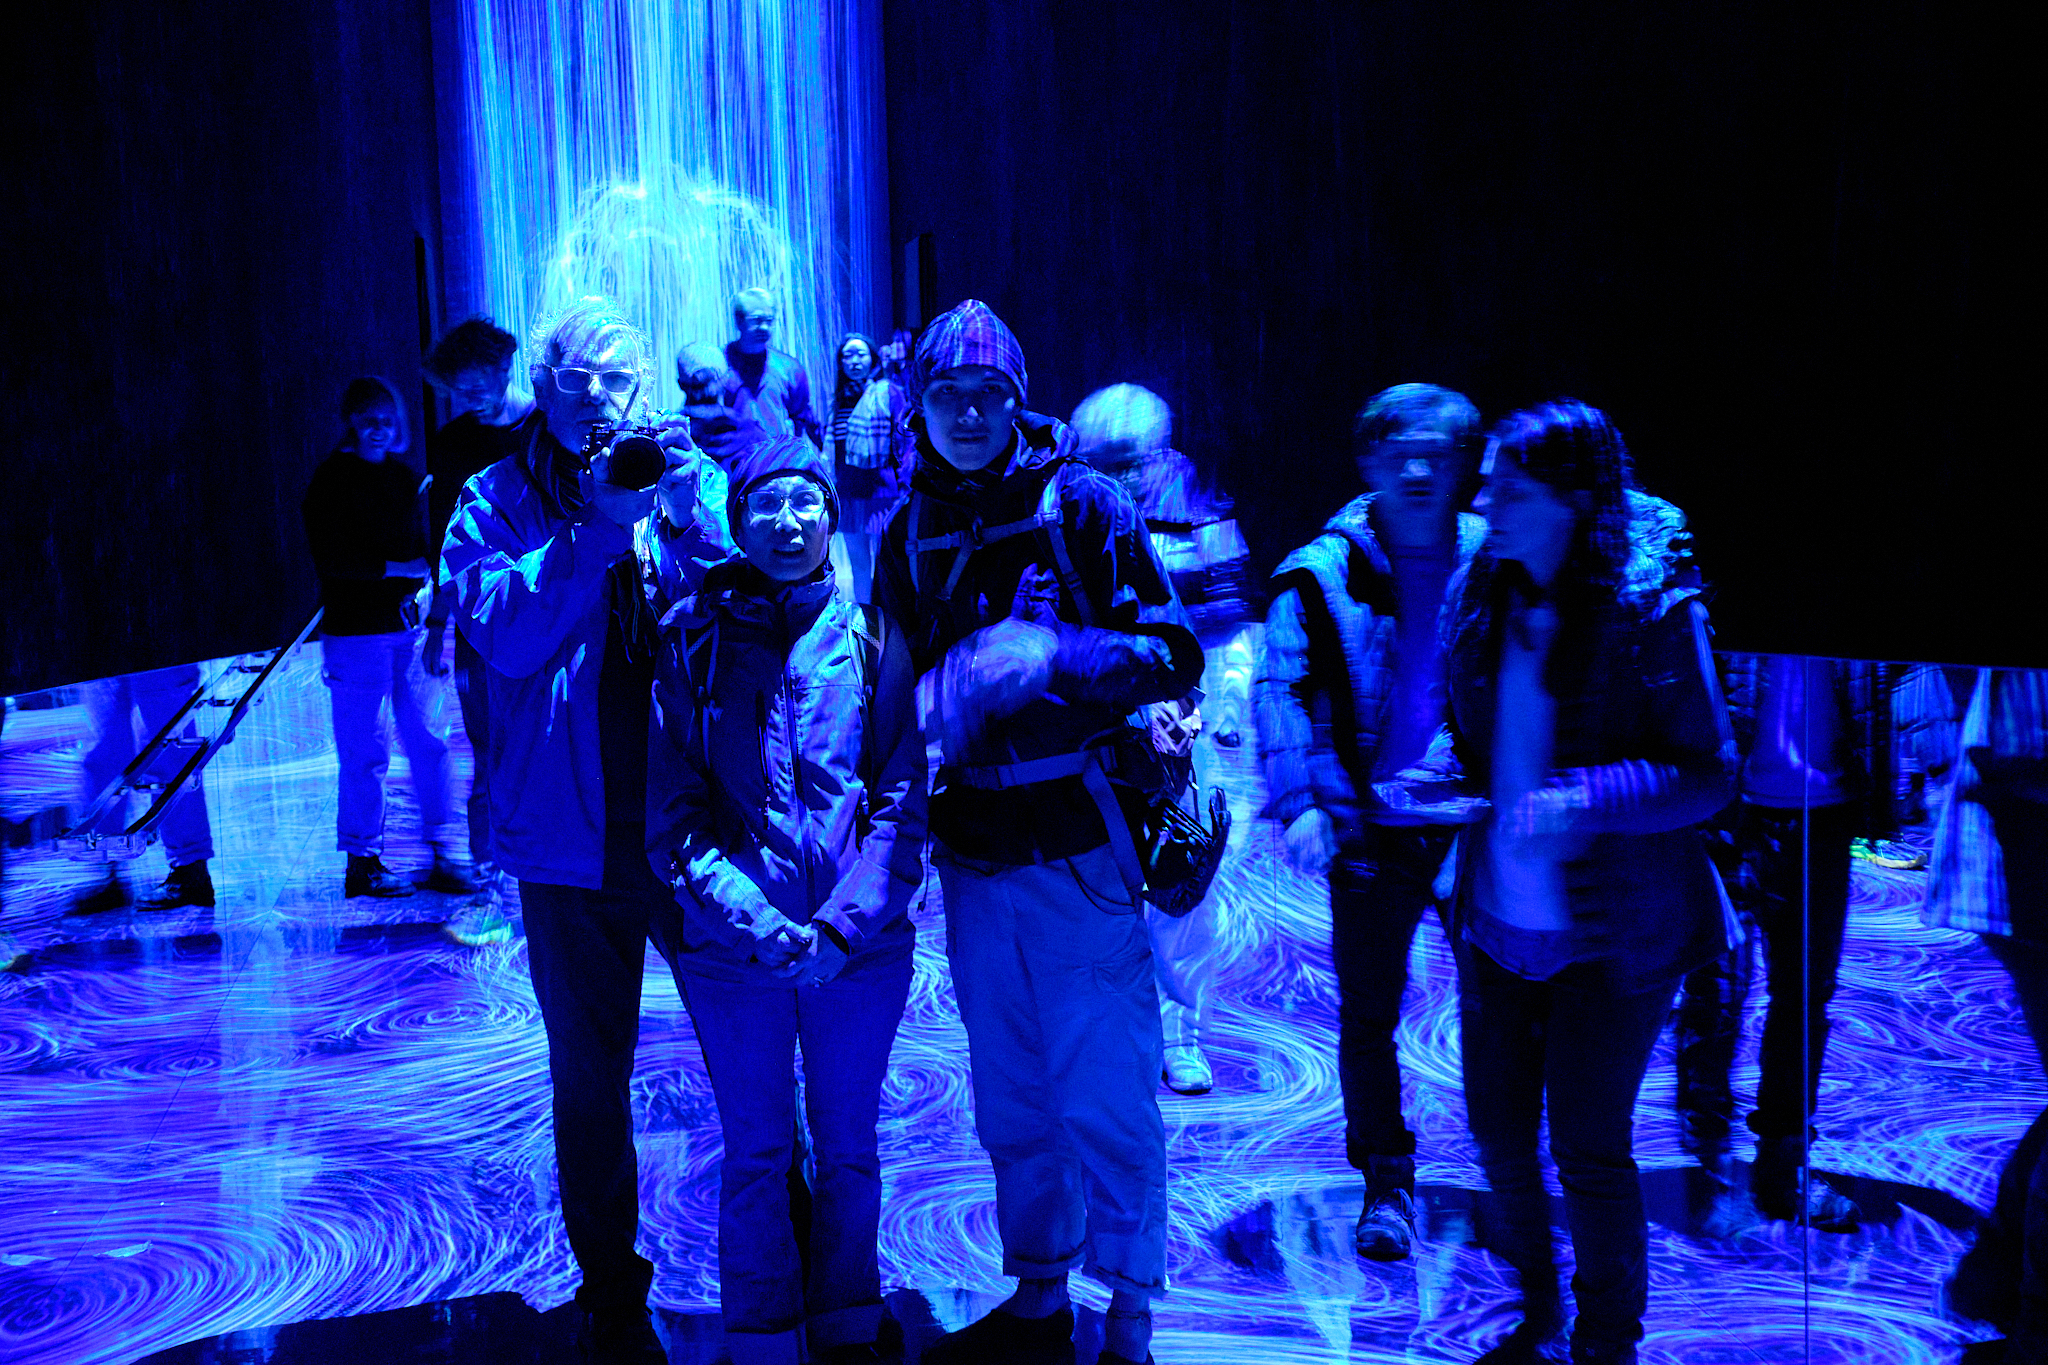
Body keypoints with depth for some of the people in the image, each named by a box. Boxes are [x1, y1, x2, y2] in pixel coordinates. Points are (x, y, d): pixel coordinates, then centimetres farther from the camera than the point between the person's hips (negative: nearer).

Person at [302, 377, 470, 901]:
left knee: (428, 743, 3)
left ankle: (441, 857, 10)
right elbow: (330, 559, -12)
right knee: (365, 751, -1)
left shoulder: (404, 477, 15)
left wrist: (428, 585, -1)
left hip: (409, 624, 5)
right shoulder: (331, 480, -3)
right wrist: (397, 568, -18)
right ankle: (362, 864, 10)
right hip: (357, 629, -5)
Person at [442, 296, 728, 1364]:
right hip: (575, 836, -1)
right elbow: (504, 636, -14)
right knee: (589, 1077, 9)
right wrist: (598, 522, -20)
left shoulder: (686, 481, 4)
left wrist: (690, 511, -18)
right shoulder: (496, 501, 1)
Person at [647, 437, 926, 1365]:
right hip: (732, 951, -1)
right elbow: (675, 814, -3)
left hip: (862, 948, 1)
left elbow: (903, 799, -2)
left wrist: (843, 924, -15)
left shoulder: (871, 637, 2)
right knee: (755, 1158, 9)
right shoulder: (694, 640, 0)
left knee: (848, 1150, 13)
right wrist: (760, 925, -15)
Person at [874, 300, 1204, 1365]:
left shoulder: (1081, 506, -5)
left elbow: (1176, 658, -8)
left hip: (1081, 847, -5)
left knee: (1104, 1105, 0)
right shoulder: (909, 536, 9)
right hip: (973, 855, 5)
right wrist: (944, 695, -4)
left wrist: (1053, 653, -22)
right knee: (1010, 1106, 15)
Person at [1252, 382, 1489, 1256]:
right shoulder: (1324, 573, -5)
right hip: (1371, 833, -1)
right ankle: (1385, 1184, 24)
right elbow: (1282, 691, -9)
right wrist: (1300, 805, -21)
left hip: (1481, 827, 1)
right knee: (1368, 1013, 5)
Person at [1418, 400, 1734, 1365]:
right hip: (1497, 922, 6)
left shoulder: (1650, 610, -15)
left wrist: (1584, 800, -29)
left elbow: (1710, 776, -15)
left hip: (1610, 936, -5)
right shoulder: (1482, 595, 2)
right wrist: (1440, 775, -5)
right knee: (1499, 1131, 13)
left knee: (1588, 1150, 2)